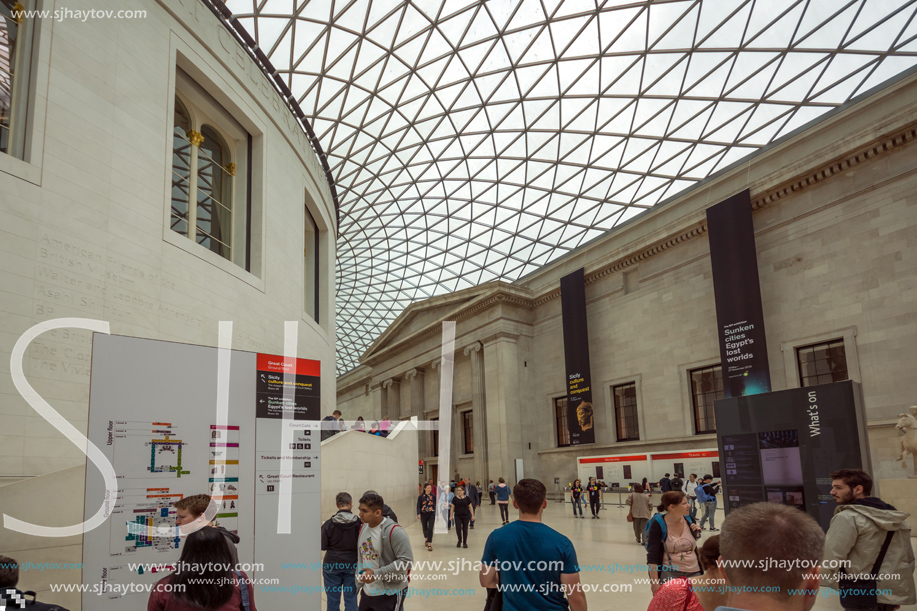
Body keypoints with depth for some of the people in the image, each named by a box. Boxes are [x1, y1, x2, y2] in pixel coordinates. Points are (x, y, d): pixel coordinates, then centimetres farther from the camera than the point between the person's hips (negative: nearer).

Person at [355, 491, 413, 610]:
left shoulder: (394, 531, -21)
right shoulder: (363, 527, 4)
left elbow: (406, 561, -23)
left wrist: (376, 574, -24)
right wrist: (359, 580, 15)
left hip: (390, 594, -7)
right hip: (367, 592, 7)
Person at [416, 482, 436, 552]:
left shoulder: (433, 496, 0)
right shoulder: (421, 497, -4)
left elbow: (436, 506, 6)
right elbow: (418, 506, -6)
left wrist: (437, 515, 6)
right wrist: (418, 514, -19)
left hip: (431, 514, -1)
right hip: (423, 514, 1)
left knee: (430, 529, -11)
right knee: (425, 528, 16)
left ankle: (429, 544, -8)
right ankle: (426, 538, 47)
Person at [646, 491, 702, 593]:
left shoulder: (689, 520, 6)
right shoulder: (658, 524, -9)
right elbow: (652, 556, -11)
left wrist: (697, 534, 0)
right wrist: (655, 583, -16)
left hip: (694, 572, 5)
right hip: (670, 572, -5)